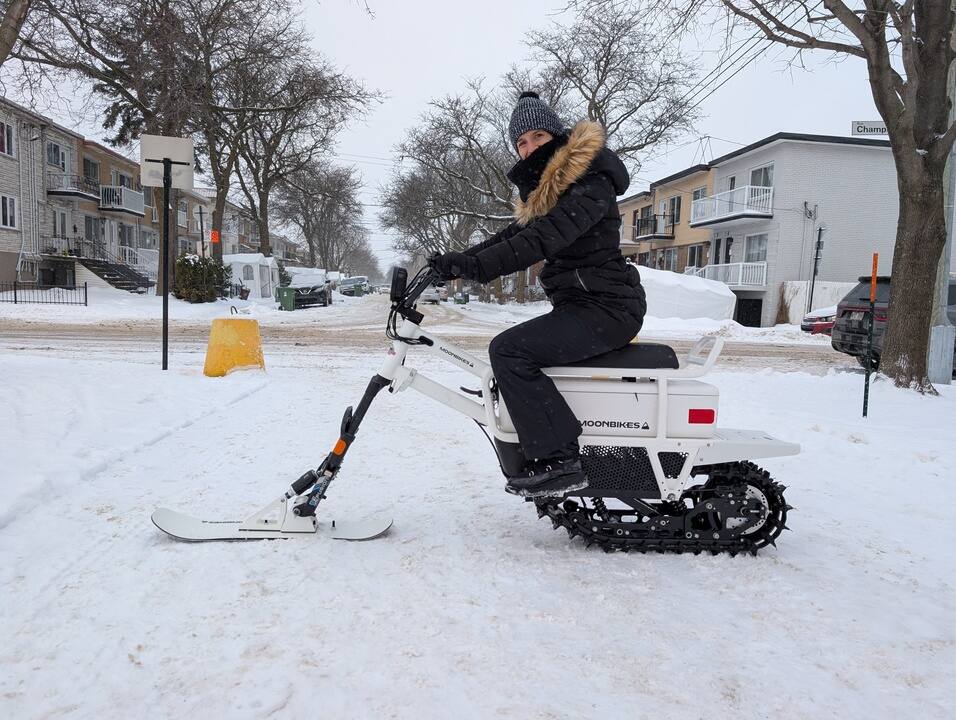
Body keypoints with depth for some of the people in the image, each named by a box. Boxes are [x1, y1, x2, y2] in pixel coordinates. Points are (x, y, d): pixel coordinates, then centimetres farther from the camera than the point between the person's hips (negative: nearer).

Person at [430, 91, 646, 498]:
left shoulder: (590, 183, -13)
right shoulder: (542, 191, 18)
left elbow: (547, 236, -28)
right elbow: (516, 234, 17)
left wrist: (478, 265, -35)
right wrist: (458, 260, 3)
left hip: (605, 308, -10)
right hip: (579, 304, 10)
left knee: (509, 350, -22)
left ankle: (559, 463, -21)